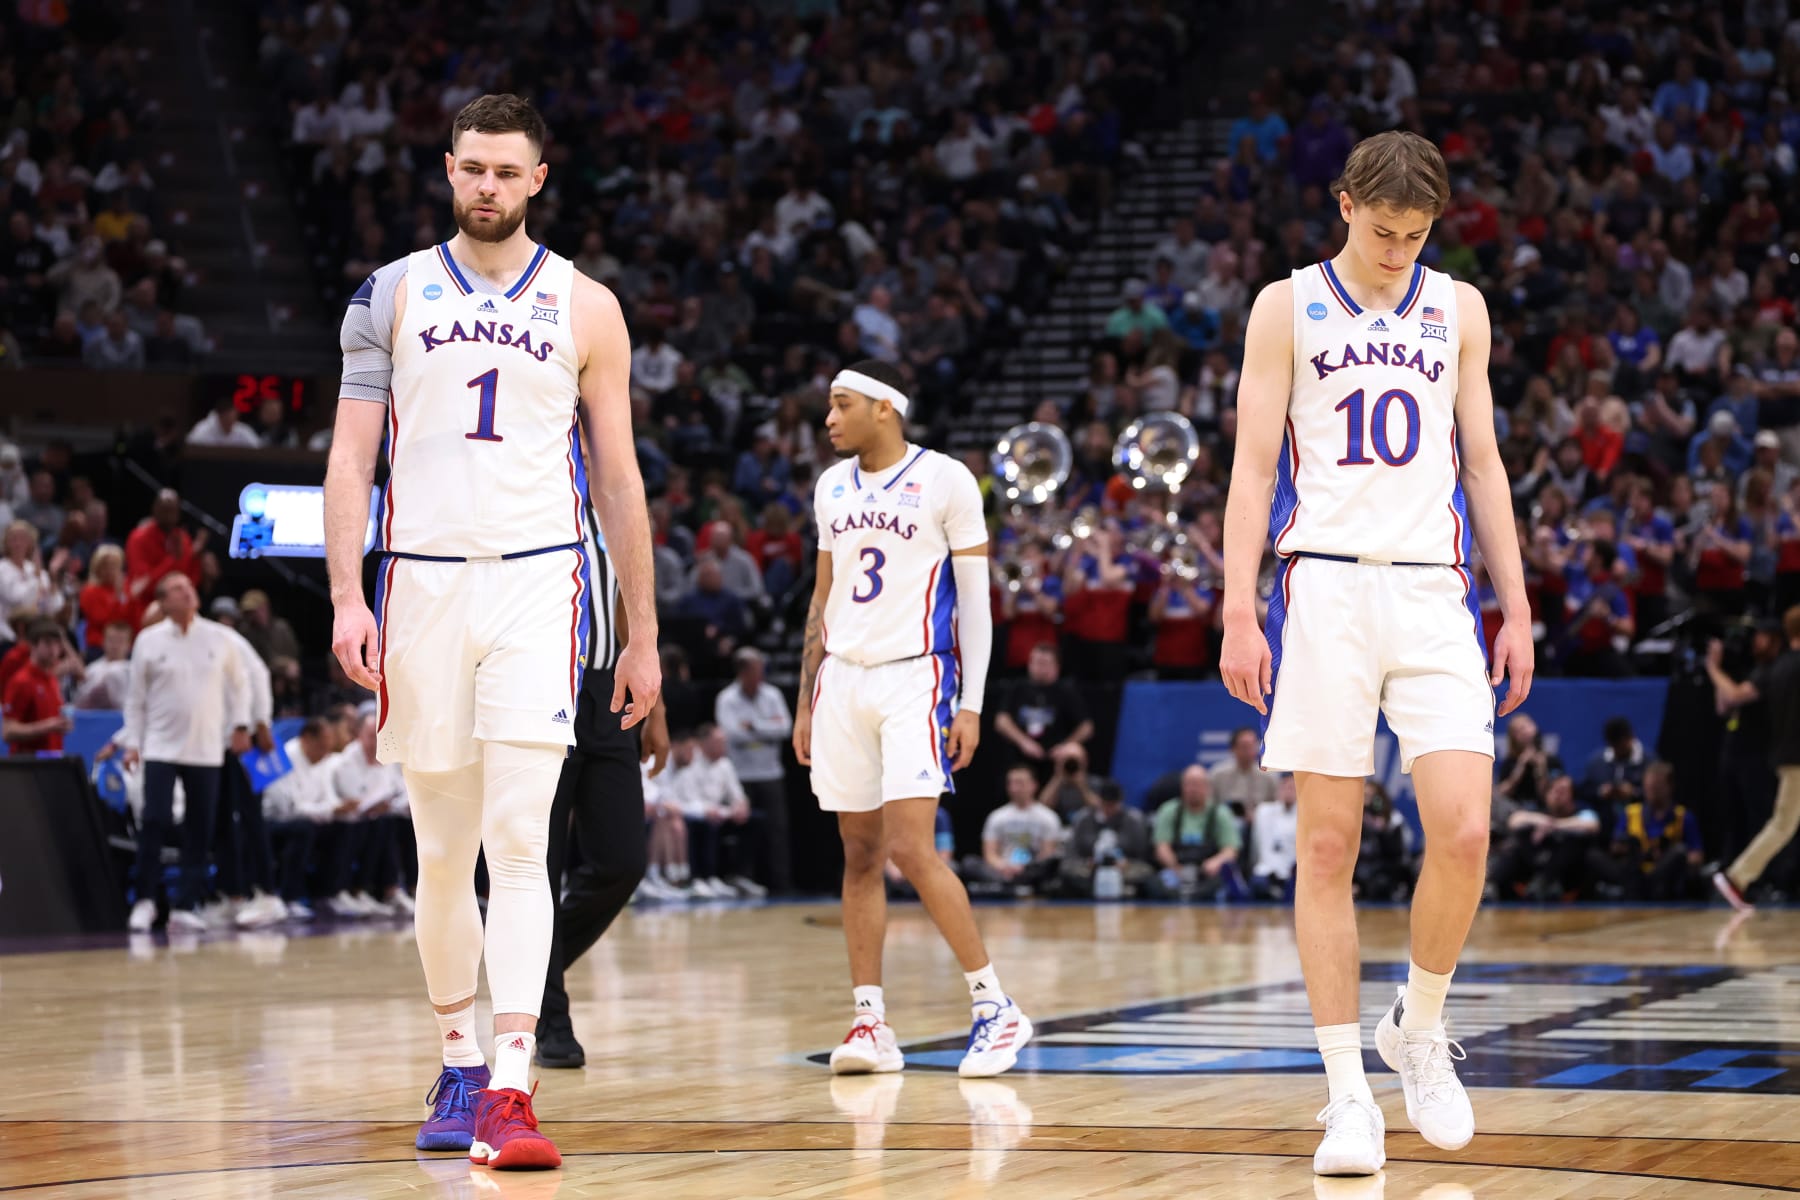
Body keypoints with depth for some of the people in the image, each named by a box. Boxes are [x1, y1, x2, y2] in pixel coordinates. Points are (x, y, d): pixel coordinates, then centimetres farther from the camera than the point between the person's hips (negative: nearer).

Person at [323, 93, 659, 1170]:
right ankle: (459, 1065, 23)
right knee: (443, 852, 9)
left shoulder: (585, 308, 6)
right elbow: (351, 457, 5)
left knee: (518, 843, -13)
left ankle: (511, 1090, -18)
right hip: (422, 584, 2)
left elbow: (619, 478, 10)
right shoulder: (393, 295, 8)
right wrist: (347, 600, -7)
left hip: (537, 584, -2)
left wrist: (645, 636, 10)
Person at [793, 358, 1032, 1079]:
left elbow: (975, 599, -4)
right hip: (843, 679, 6)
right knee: (859, 854, 4)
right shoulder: (833, 487, 13)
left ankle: (994, 1006, -6)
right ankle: (870, 1024, 6)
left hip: (915, 677, -6)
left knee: (910, 849, -16)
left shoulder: (945, 480, -4)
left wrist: (971, 705, -11)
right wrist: (806, 702, 16)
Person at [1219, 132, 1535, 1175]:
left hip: (1434, 590, 2)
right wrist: (1239, 614, -6)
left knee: (1466, 833, -11)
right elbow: (1254, 467, 3)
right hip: (1325, 586, -2)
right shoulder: (1287, 306, 7)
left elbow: (1483, 464, 16)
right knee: (1329, 846, -3)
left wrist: (1518, 609, 9)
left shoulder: (1458, 308, 15)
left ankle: (1421, 1028, 13)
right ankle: (1349, 1092, 3)